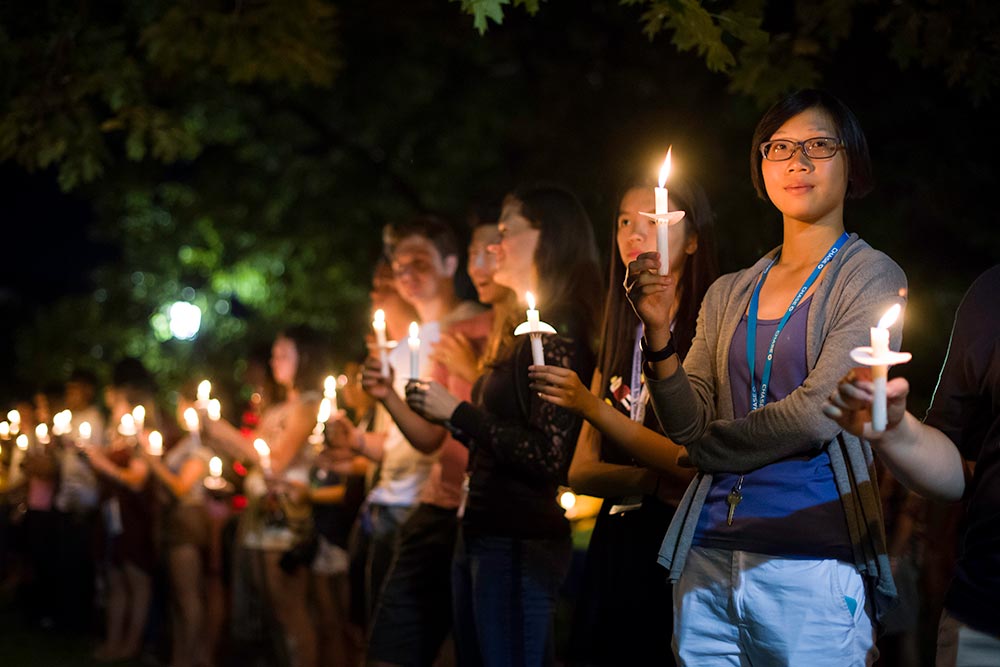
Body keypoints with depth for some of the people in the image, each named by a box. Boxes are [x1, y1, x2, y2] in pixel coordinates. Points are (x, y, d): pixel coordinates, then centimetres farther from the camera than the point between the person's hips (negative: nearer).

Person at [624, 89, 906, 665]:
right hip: (707, 553, 5)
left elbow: (819, 411, -10)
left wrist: (710, 446, 4)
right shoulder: (729, 294, 14)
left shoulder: (871, 278, 0)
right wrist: (659, 332, -8)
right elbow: (688, 426, 7)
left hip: (810, 562, -4)